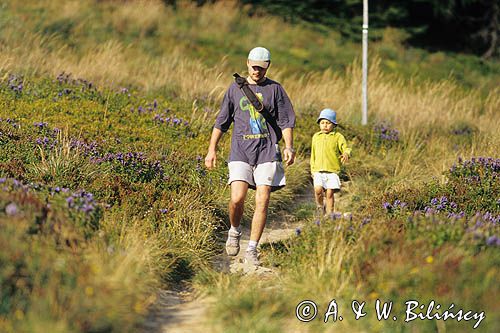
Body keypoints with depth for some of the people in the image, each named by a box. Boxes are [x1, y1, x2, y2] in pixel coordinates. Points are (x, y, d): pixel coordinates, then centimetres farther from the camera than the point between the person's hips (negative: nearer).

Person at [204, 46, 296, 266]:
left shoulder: (275, 89, 8)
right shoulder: (235, 88, 11)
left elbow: (286, 121, 5)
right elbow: (222, 121, 15)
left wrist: (289, 147, -9)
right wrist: (212, 149, 9)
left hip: (267, 151, 0)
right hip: (240, 150, 0)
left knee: (262, 202, -7)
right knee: (237, 198, -14)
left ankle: (252, 250, 0)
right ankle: (234, 231, 16)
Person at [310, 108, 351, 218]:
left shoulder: (338, 137, 3)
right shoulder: (316, 137, 14)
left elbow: (345, 148, -4)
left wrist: (346, 154, -28)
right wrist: (312, 169, 18)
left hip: (332, 171, -2)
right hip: (318, 170, 2)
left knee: (329, 193, -5)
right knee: (318, 190, -17)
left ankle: (329, 214, 8)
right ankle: (320, 206, 11)